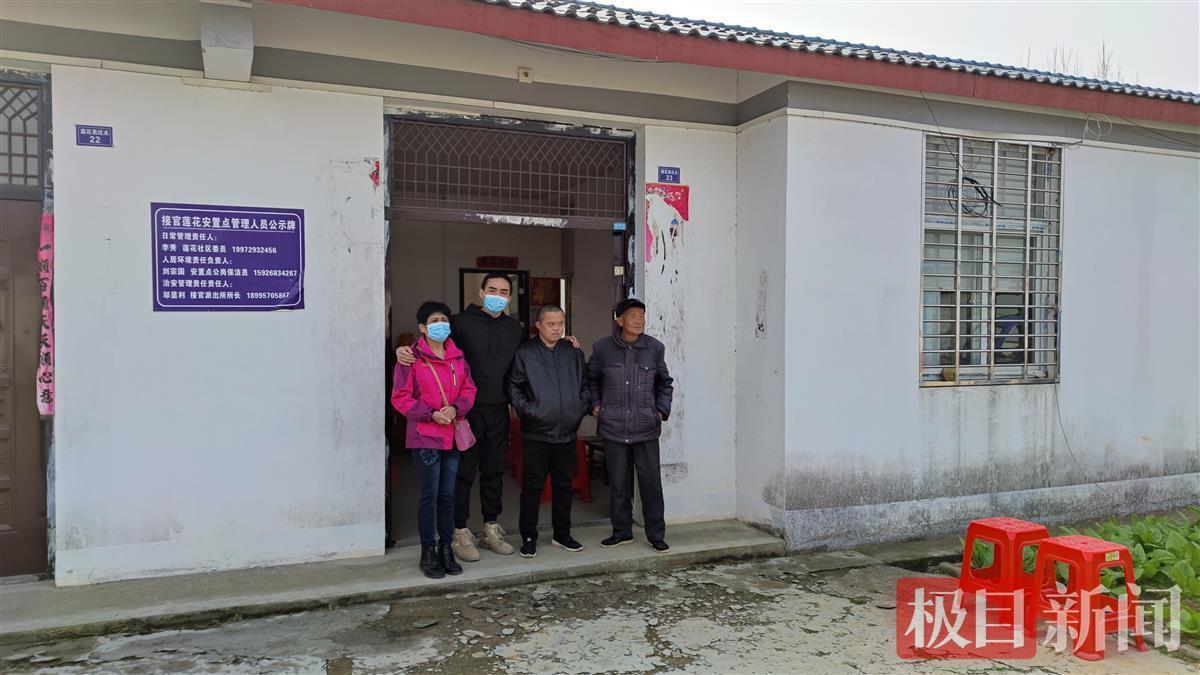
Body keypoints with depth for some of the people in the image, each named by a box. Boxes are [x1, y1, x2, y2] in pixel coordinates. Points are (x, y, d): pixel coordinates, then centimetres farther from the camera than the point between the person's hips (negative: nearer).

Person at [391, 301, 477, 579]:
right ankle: (428, 553, 12)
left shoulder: (458, 357, 11)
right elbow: (400, 397, -8)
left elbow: (469, 389, 11)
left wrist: (455, 409, -9)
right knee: (429, 495, 0)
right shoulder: (412, 358, -6)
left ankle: (446, 550, 22)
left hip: (453, 436, 5)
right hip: (425, 436, -5)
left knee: (448, 494, 11)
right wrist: (431, 414, -17)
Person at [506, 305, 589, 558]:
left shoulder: (574, 353, 8)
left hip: (568, 433, 4)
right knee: (533, 486, 2)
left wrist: (582, 407, 4)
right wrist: (528, 410, -12)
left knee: (564, 485, 13)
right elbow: (513, 388, -2)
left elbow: (585, 384, 16)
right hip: (537, 433, -4)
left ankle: (562, 534, 25)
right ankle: (529, 537, 13)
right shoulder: (524, 353, -4)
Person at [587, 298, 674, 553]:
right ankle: (621, 531, 24)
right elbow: (591, 379, 16)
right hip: (613, 428, 0)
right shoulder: (602, 349, 0)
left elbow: (665, 383, 15)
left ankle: (656, 534, 15)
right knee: (618, 483, 9)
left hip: (646, 429, 0)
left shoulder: (655, 348, 2)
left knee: (651, 482, 2)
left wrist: (662, 410, 5)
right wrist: (595, 404, 3)